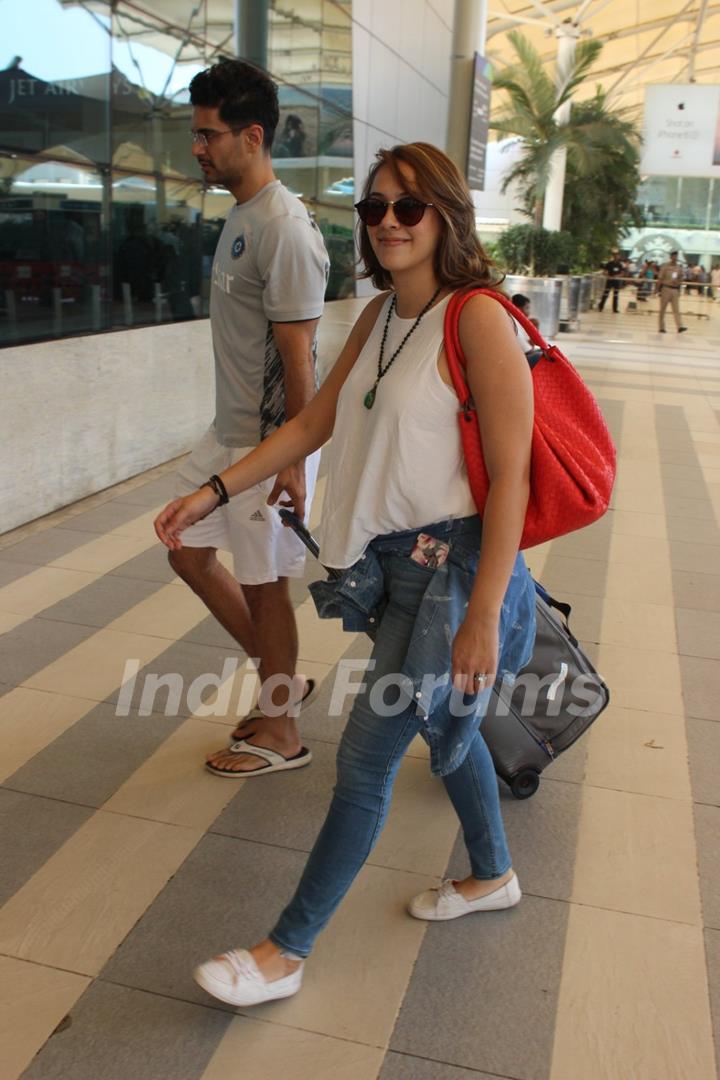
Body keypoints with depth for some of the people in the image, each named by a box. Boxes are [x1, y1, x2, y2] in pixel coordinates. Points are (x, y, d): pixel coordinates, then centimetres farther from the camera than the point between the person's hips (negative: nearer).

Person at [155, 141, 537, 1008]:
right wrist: (213, 493, 7)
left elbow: (511, 477, -20)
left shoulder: (478, 319, -18)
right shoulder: (380, 315, 7)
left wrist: (482, 615, -22)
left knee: (366, 755, 0)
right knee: (444, 724, 22)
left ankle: (286, 952, 17)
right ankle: (491, 877, 46)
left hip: (449, 566, -8)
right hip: (392, 560, 8)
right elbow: (315, 422, 12)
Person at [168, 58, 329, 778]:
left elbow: (298, 360, -21)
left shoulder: (284, 230, -19)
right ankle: (282, 680, 31)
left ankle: (281, 735, 23)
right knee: (189, 551, 16)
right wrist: (236, 438, 20)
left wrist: (292, 460, -20)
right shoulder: (239, 215, 11)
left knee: (264, 581, 2)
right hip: (230, 432, 10)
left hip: (270, 442, -10)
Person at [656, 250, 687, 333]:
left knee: (676, 309, -3)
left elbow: (681, 278, 16)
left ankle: (680, 327, -11)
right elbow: (660, 278, -4)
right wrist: (657, 289, -7)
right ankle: (661, 327, 9)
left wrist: (678, 281, -7)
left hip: (675, 290, 4)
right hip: (666, 288, -4)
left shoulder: (679, 267, 8)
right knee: (663, 309, 3)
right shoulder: (665, 266, -4)